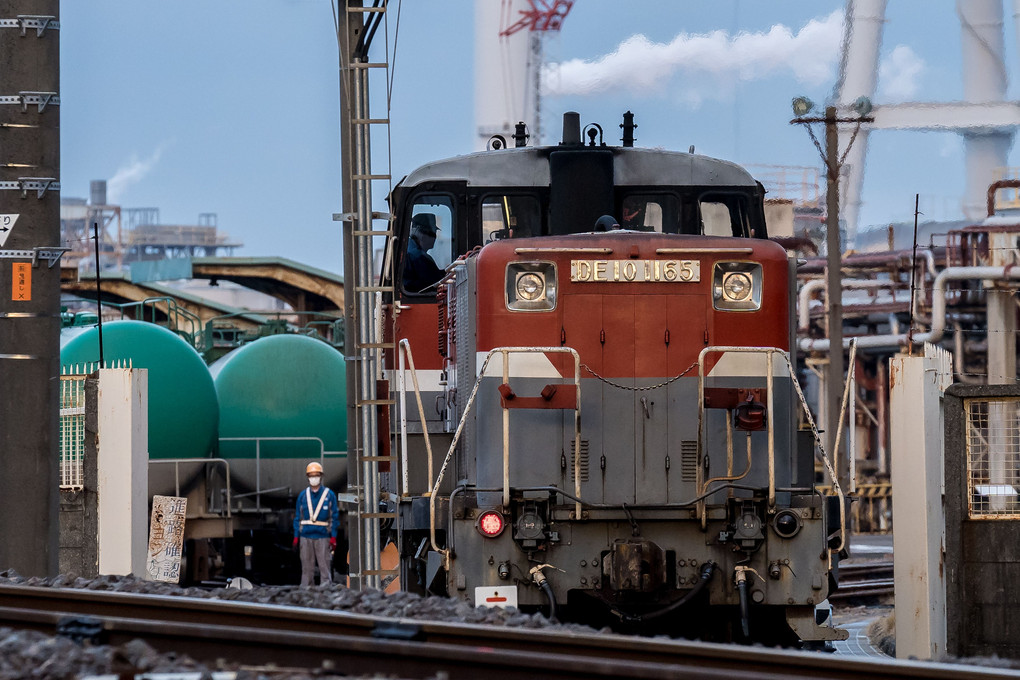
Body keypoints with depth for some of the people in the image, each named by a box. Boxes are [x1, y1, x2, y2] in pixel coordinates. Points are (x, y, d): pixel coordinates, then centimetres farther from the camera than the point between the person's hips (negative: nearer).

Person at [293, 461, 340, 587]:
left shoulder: (329, 495, 3)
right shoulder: (302, 495, 10)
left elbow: (334, 518, 2)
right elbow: (298, 517, 11)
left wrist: (333, 538, -5)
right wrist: (296, 537, 5)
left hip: (323, 537, -2)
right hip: (306, 537, 2)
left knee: (325, 567, -5)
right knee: (307, 568, 4)